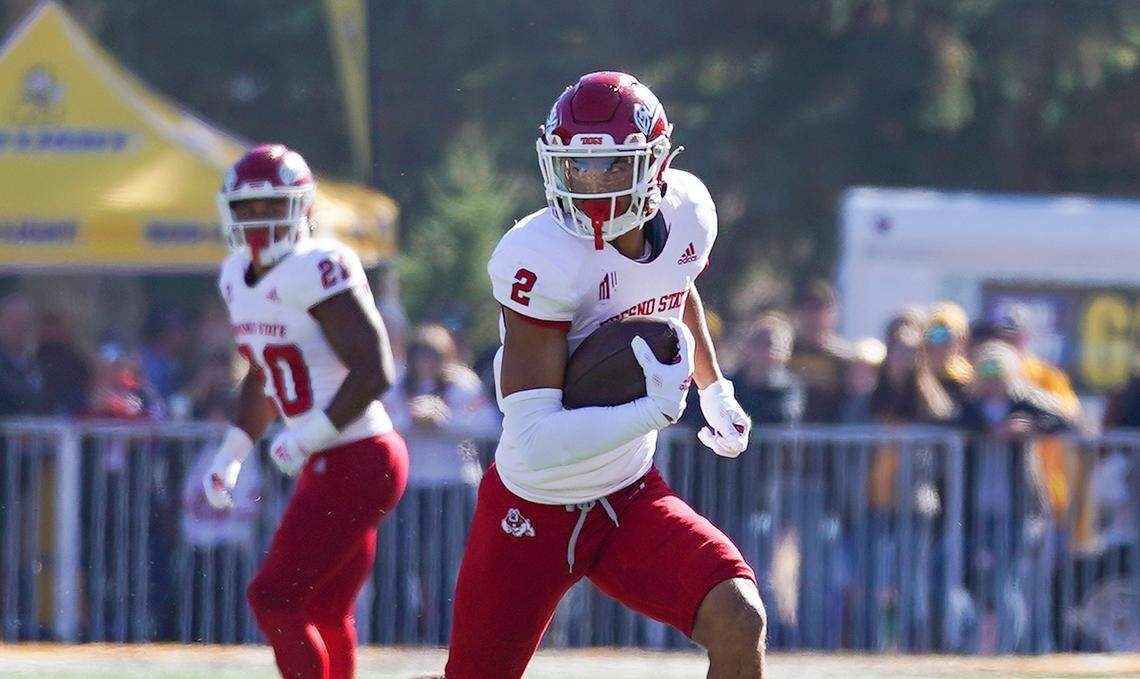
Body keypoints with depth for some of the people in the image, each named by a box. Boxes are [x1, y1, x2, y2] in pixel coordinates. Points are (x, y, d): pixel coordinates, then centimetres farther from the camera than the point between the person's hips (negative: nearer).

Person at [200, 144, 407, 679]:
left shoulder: (317, 270, -18)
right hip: (326, 469, 10)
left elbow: (374, 373, -23)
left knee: (274, 599, -10)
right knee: (323, 618, 14)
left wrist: (305, 440, -20)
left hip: (358, 462, -10)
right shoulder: (238, 278, 11)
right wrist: (231, 454, 18)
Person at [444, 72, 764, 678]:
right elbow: (535, 441, -30)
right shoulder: (544, 261, -27)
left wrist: (715, 390, 22)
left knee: (739, 622, -20)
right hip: (534, 511, -4)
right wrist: (655, 409, -33)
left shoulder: (687, 213, -7)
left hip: (631, 500, 4)